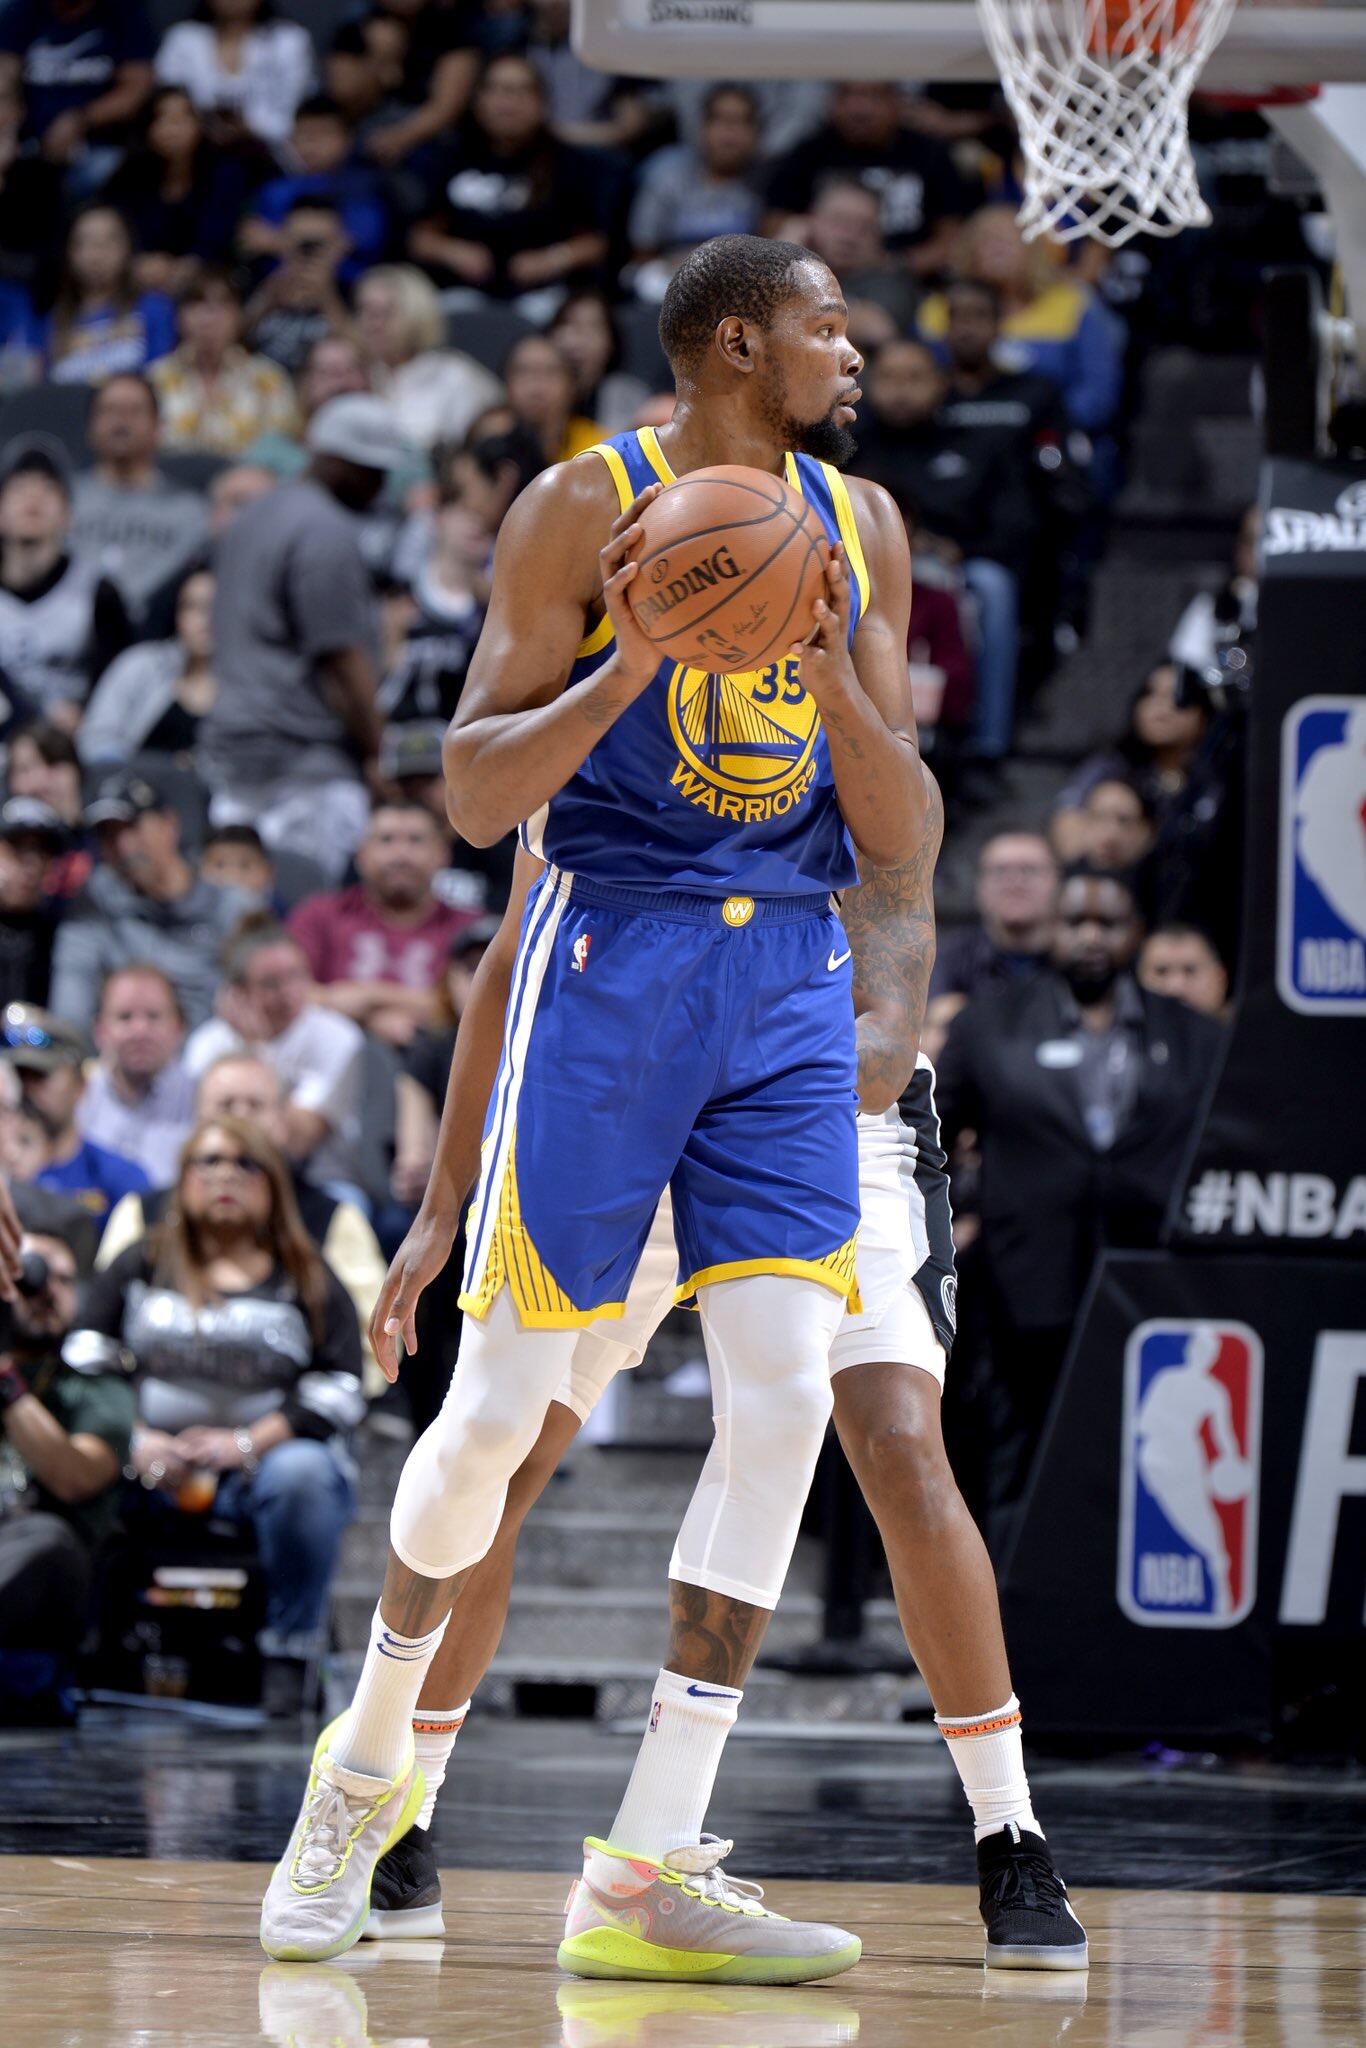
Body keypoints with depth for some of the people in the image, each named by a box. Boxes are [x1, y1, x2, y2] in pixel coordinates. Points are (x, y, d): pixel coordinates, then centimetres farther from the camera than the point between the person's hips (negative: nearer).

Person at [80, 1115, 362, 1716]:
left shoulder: (307, 1281, 12)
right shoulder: (140, 1267, 17)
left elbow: (339, 1389, 0)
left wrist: (247, 1443, -15)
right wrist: (134, 1441, -12)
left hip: (265, 1462, -1)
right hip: (152, 1464, 1)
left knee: (301, 1472, -36)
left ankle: (289, 1653, -24)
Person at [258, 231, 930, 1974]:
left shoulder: (857, 526, 11)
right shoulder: (583, 510, -4)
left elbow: (899, 839, 8)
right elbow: (473, 797, -6)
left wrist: (832, 683, -10)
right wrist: (635, 661, -21)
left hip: (792, 983, 4)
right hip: (608, 961, -4)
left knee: (783, 1399, -10)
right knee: (502, 1405, -3)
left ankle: (647, 1862, -8)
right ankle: (369, 1762, 22)